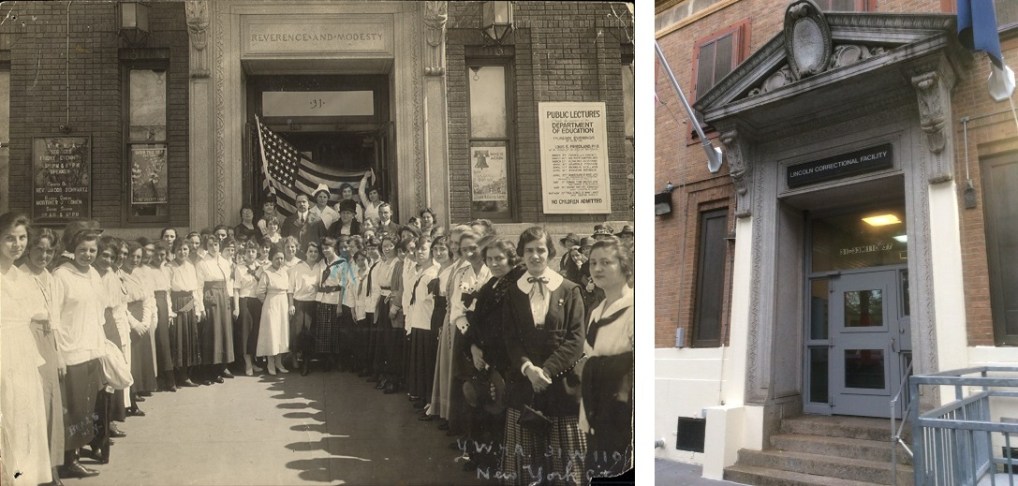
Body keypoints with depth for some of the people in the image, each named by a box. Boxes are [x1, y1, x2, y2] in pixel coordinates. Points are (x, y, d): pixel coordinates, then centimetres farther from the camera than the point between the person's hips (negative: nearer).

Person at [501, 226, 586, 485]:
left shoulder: (569, 291, 2)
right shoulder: (512, 293, 7)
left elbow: (576, 339, -4)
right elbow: (510, 339, 3)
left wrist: (547, 369, -14)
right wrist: (528, 368, -15)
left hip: (561, 383, -1)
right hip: (523, 382, 1)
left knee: (564, 453, 3)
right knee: (526, 452, 4)